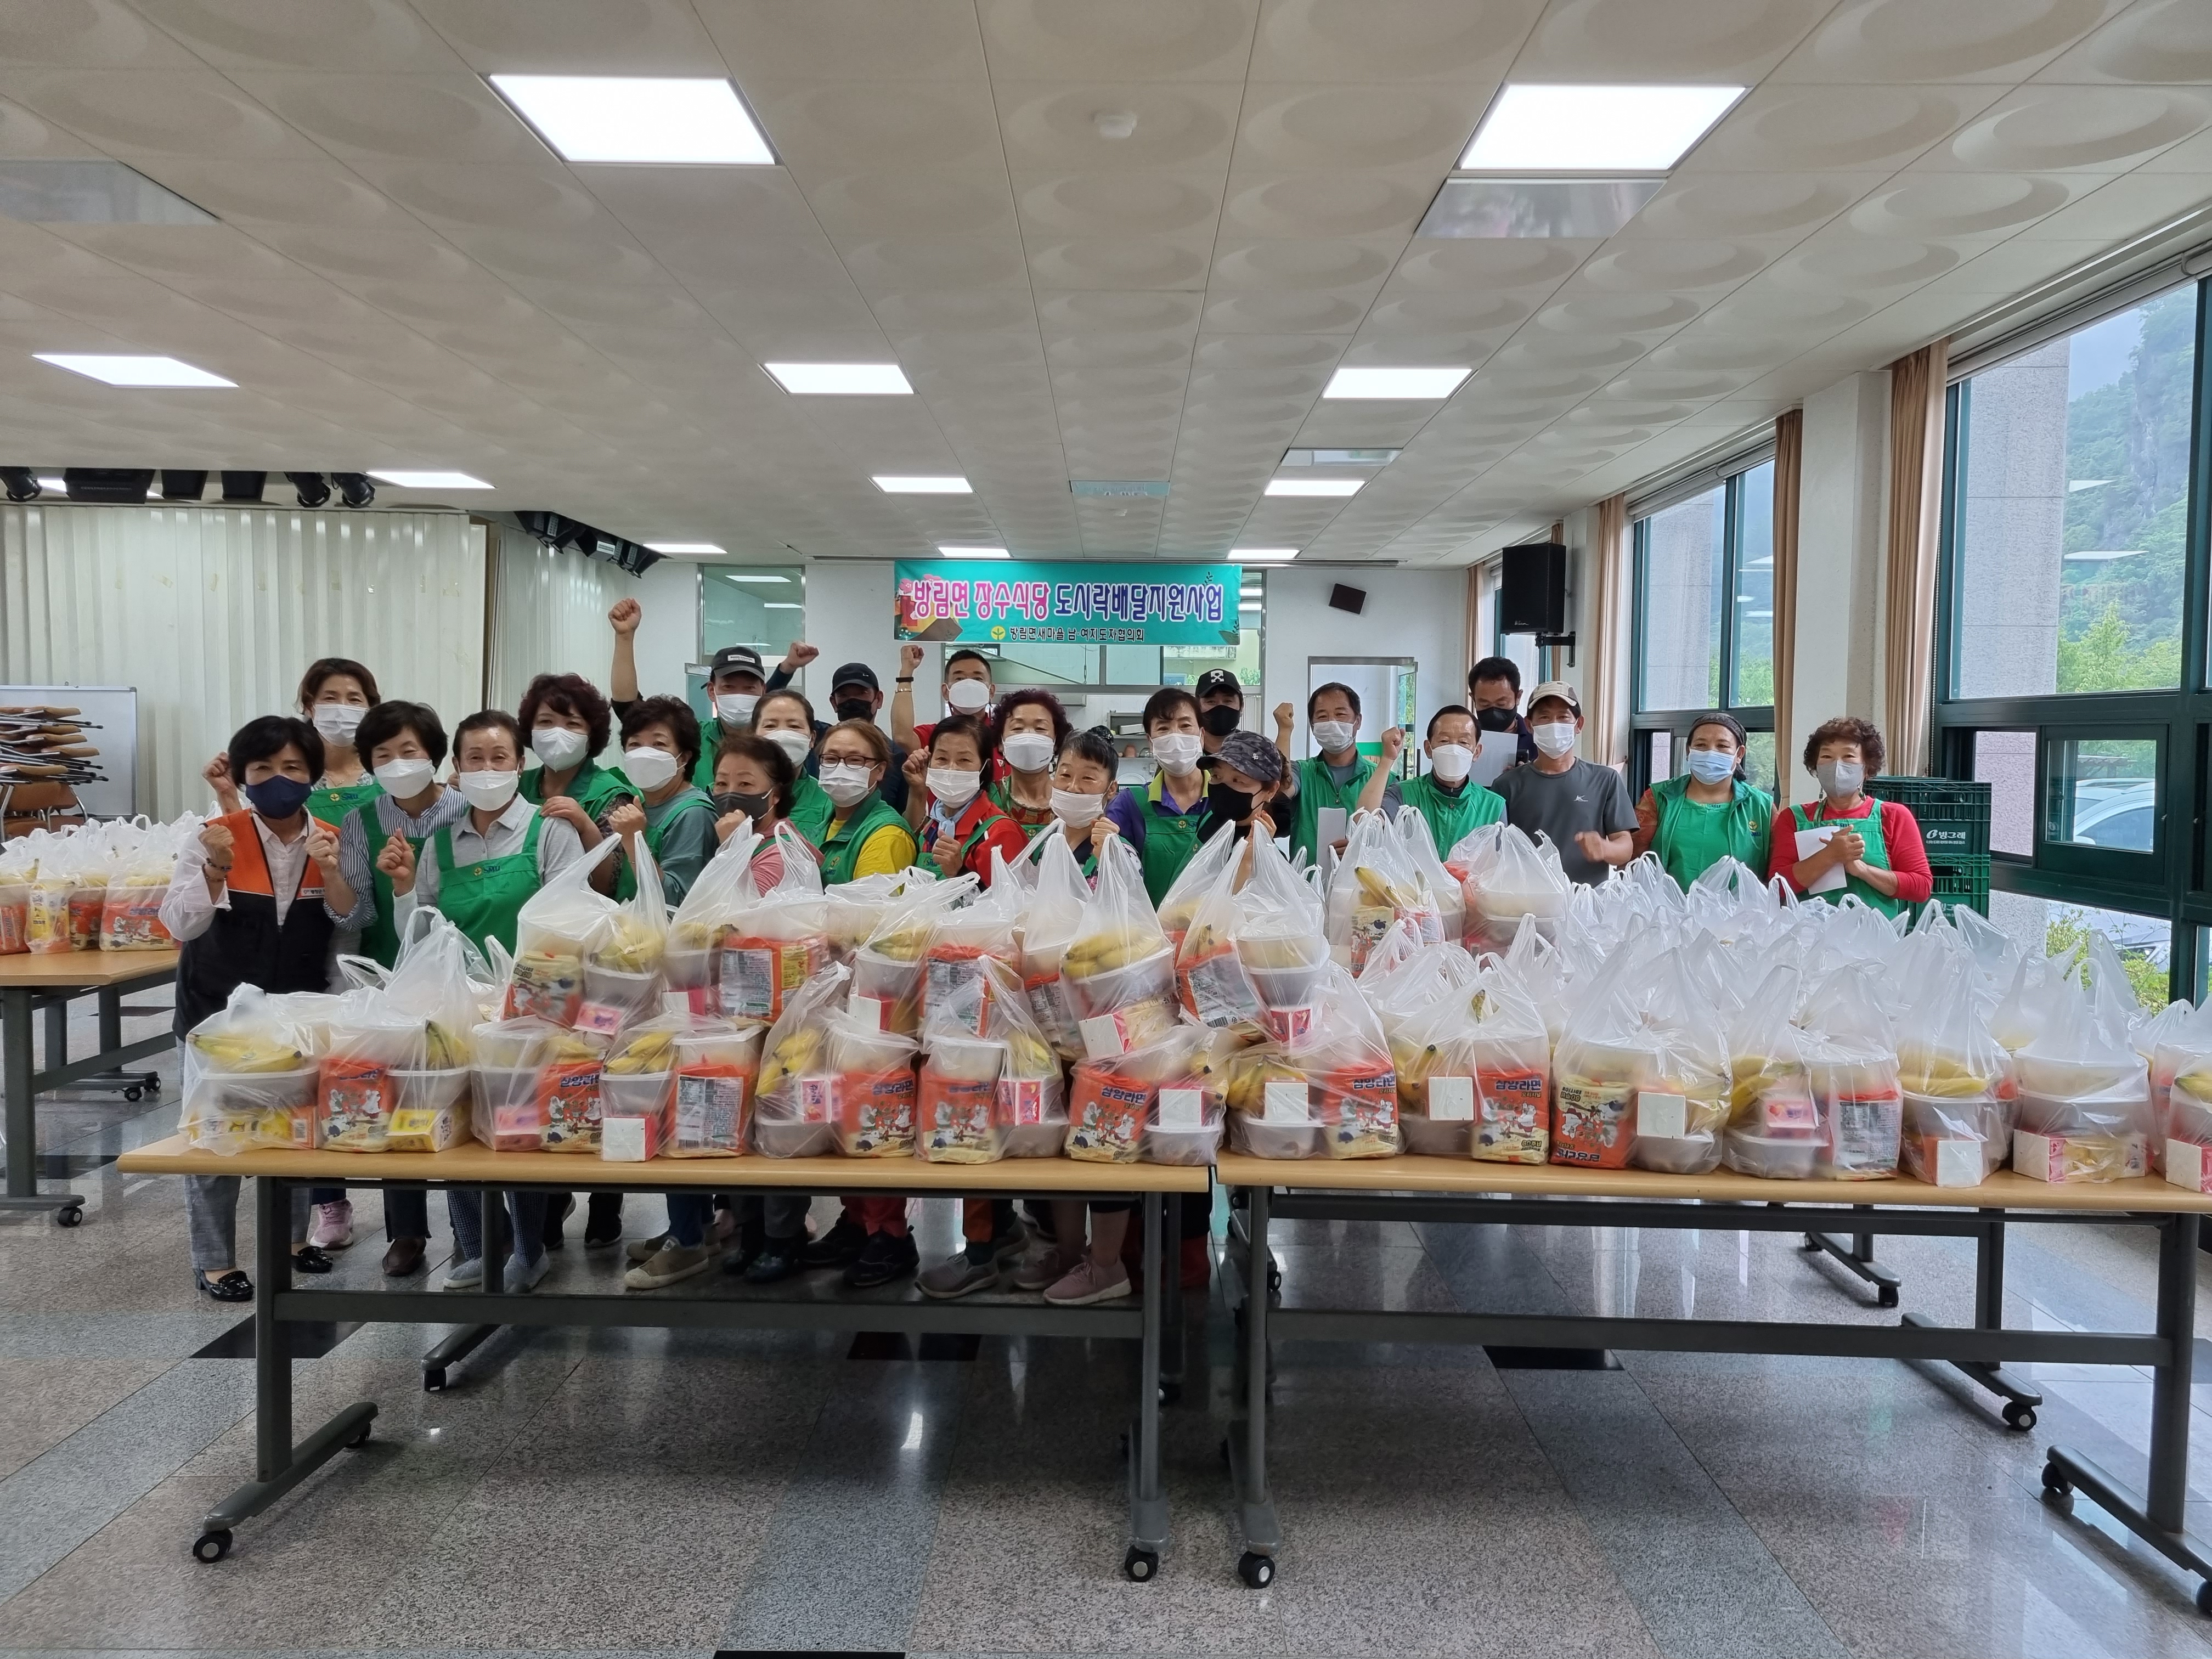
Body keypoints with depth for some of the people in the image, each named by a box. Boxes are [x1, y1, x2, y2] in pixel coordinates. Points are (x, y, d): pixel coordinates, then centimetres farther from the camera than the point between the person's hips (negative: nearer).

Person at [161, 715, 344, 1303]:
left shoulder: (334, 842, -2)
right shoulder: (215, 837, -11)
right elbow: (180, 925, -15)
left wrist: (332, 874, -21)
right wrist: (216, 868, -31)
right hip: (221, 1014, -3)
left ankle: (293, 1237, 32)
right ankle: (214, 1262, 15)